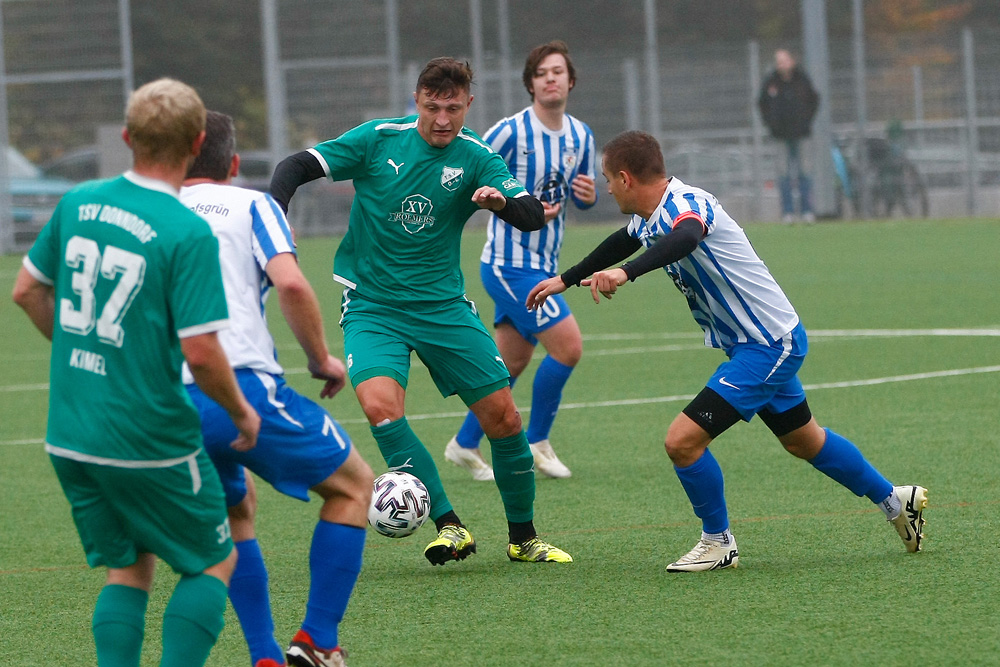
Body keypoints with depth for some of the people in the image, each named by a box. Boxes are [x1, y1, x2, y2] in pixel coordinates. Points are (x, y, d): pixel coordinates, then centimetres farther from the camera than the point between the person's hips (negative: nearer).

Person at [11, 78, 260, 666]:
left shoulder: (78, 202, 2)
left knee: (128, 568, 18)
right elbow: (201, 352, -19)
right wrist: (242, 413, -2)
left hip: (70, 436, 6)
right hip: (150, 439, -6)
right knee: (214, 563, 11)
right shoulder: (189, 233, -17)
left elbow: (27, 290, 14)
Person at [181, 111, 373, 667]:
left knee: (236, 508, 30)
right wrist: (322, 359, 5)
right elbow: (290, 284, -8)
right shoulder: (249, 205, 9)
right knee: (353, 484, 15)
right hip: (243, 387, -5)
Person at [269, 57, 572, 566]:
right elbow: (296, 167, -4)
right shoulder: (378, 140, -5)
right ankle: (449, 526, -18)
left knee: (503, 415, -2)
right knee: (380, 405, -26)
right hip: (372, 307, -2)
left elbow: (533, 218, -14)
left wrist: (501, 200, -37)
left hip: (443, 305, 2)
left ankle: (523, 538, 18)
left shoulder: (475, 158, -3)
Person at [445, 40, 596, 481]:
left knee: (510, 363, 13)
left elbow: (581, 194, 18)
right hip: (510, 263, -8)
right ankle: (537, 442, 2)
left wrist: (588, 195, -7)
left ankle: (465, 445, 26)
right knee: (568, 346, -13)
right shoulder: (511, 132, -15)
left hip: (542, 264, 8)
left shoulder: (580, 136, 6)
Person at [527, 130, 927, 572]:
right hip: (773, 341, 10)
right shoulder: (650, 217, 5)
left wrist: (625, 272, -65)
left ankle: (718, 542, 5)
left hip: (767, 347, -10)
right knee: (803, 441, 26)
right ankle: (894, 500, 42)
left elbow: (685, 239, -51)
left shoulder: (685, 203, -25)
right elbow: (622, 243, 28)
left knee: (683, 441, -14)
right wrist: (565, 280, 38)